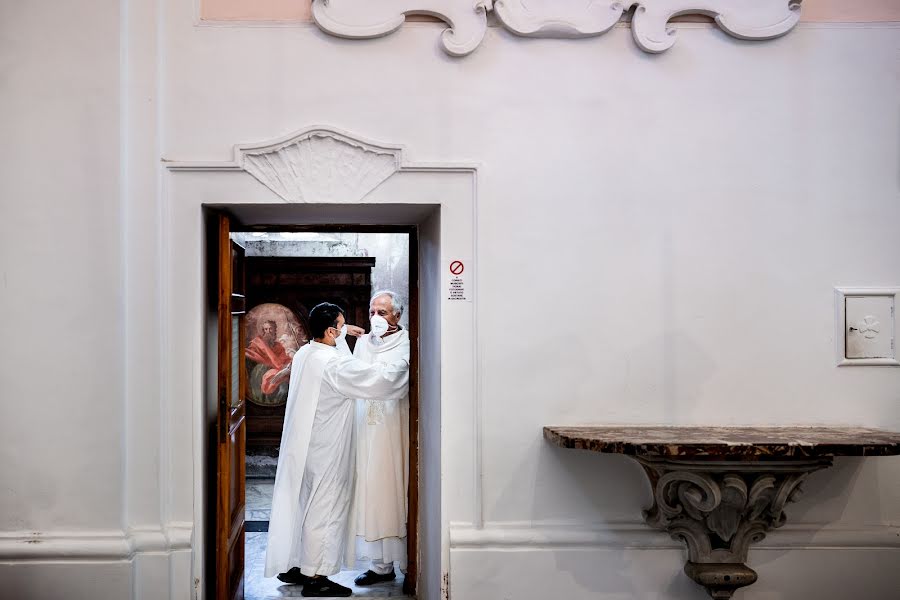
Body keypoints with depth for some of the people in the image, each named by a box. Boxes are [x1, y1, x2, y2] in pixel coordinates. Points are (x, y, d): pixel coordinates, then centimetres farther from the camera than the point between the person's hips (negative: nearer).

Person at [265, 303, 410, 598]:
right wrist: (408, 363, -10)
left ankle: (291, 565, 30)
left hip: (300, 447, 9)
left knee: (297, 504, 17)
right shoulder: (335, 364, -24)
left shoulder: (303, 353, 3)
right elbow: (381, 379, -23)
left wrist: (344, 333, 29)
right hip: (324, 452, -9)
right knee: (325, 509, 2)